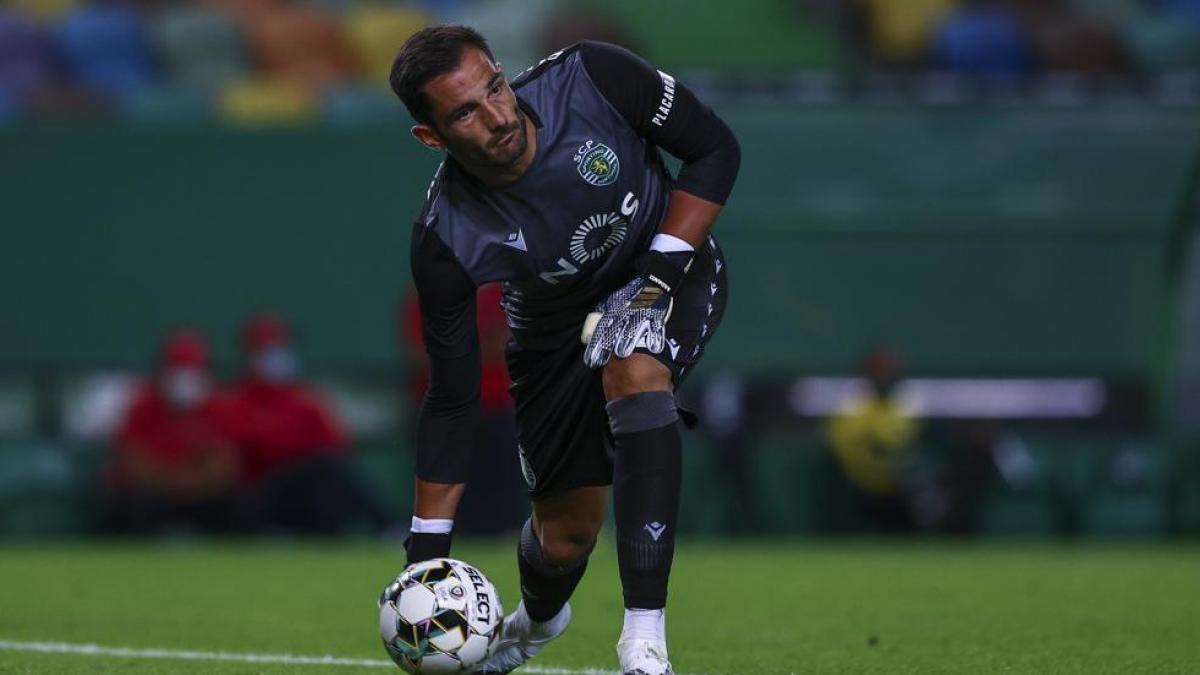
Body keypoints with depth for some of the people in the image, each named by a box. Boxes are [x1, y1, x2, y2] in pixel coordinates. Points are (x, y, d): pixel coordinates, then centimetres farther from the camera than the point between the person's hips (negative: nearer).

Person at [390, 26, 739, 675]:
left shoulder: (591, 78, -32)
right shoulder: (445, 241, -29)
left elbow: (715, 148, -15)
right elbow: (452, 398, -19)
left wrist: (663, 264, -26)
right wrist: (426, 548, -20)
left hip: (670, 265, -1)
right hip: (556, 326, 1)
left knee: (633, 372, -35)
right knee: (564, 537, 4)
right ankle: (537, 620, 47)